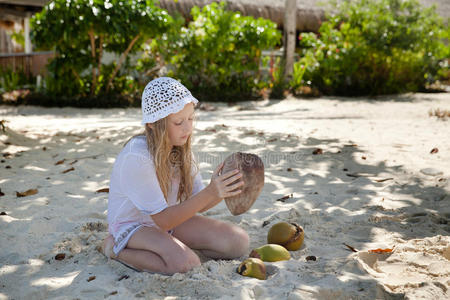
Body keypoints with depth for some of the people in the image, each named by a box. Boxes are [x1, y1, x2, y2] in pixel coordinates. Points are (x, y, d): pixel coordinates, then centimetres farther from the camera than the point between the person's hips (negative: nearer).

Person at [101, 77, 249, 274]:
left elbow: (198, 204, -2)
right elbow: (163, 219, -28)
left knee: (239, 242, -9)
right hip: (132, 226, -6)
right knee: (186, 263, -32)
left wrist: (222, 192, -24)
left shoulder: (181, 148, -6)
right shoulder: (135, 157, -29)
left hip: (168, 218, 6)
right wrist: (210, 192, -38)